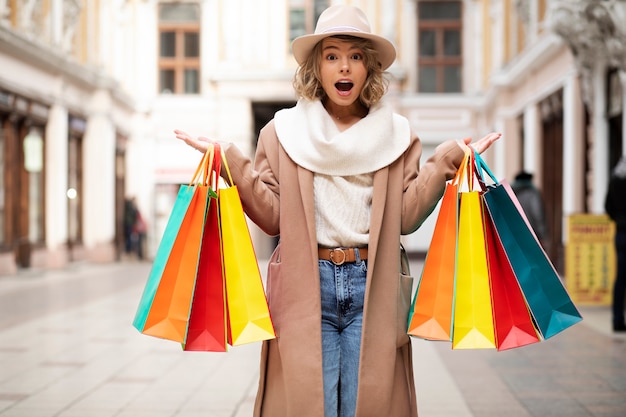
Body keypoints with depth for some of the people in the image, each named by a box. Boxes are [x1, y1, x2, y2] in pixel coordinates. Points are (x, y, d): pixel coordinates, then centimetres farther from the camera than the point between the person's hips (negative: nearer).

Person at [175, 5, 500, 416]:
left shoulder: (395, 134, 10)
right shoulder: (285, 131, 7)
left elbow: (406, 216, 2)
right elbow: (272, 216, 1)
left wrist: (446, 162, -5)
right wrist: (231, 162, -8)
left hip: (372, 289, 1)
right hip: (306, 289, -1)